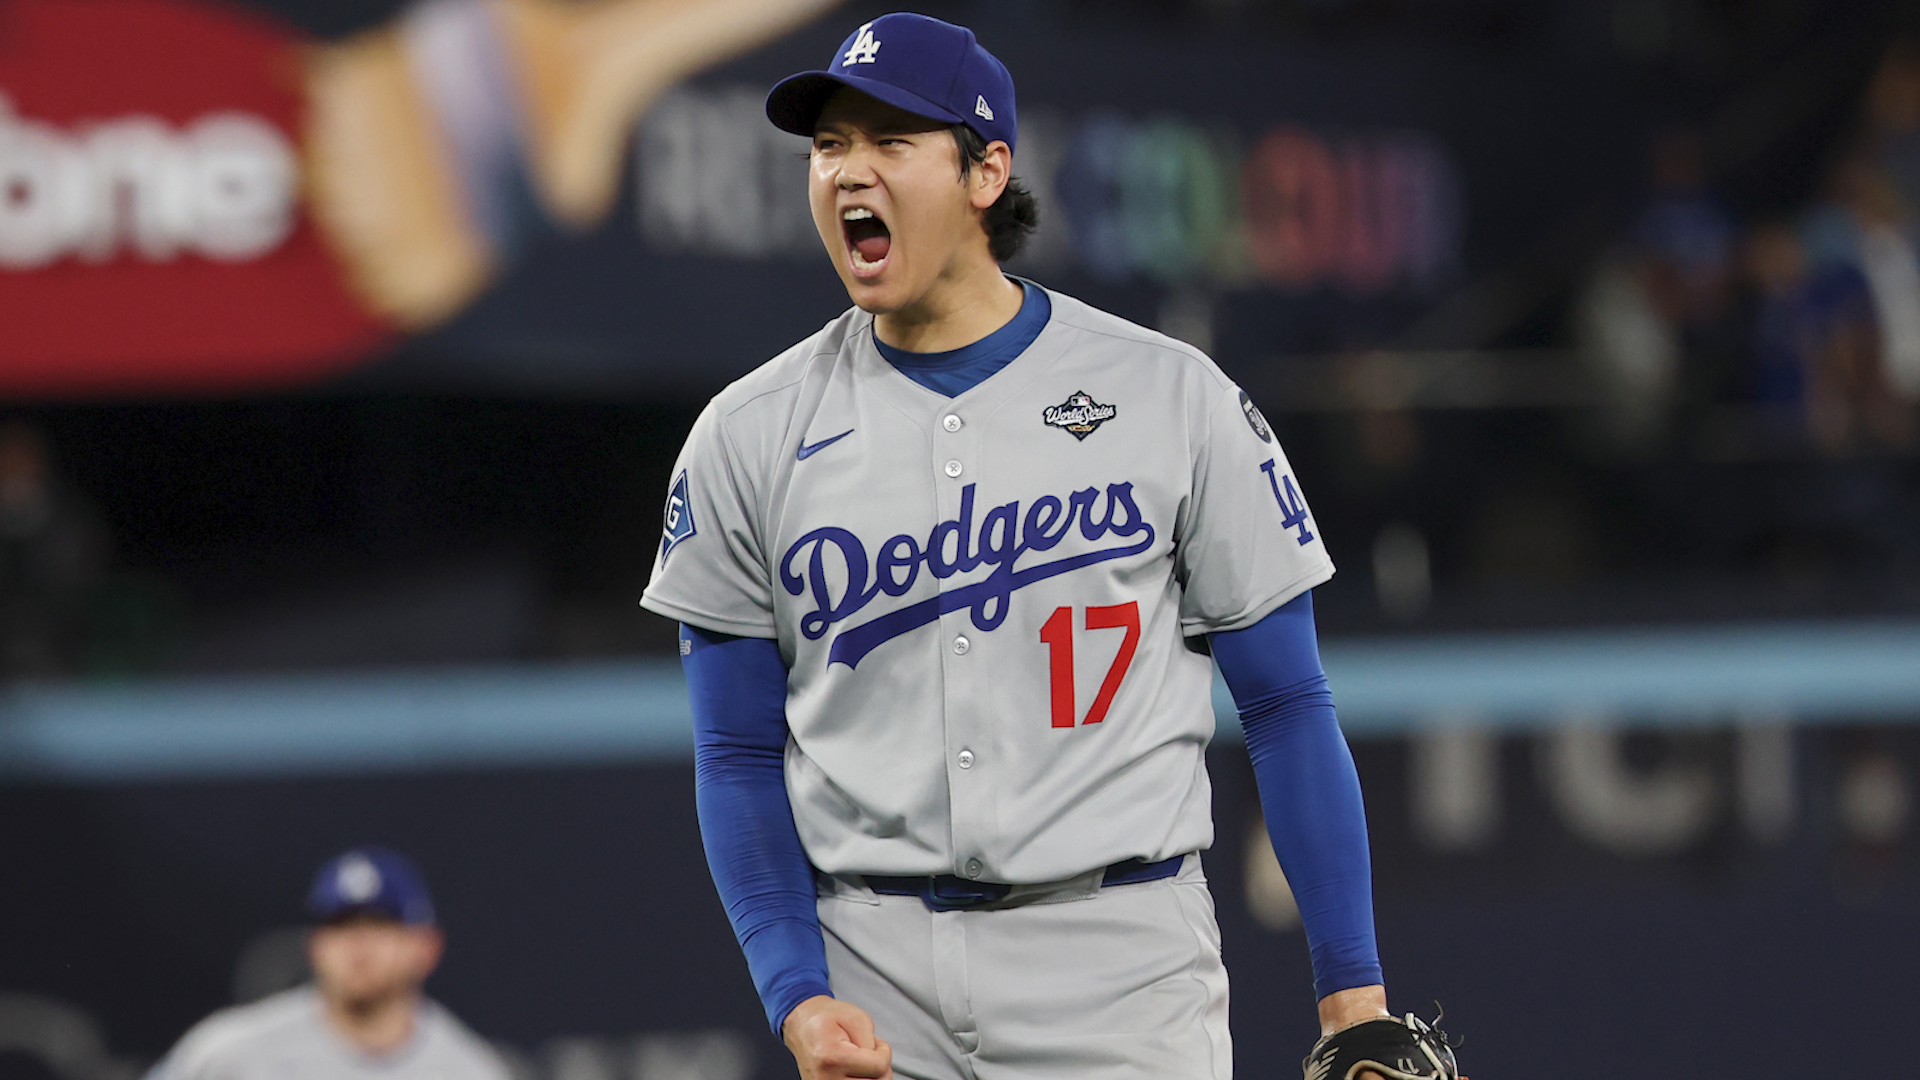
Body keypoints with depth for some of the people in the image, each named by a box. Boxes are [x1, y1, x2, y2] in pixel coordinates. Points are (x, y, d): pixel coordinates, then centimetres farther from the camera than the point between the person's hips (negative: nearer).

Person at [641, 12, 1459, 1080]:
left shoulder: (1173, 399, 1)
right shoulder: (748, 439, 5)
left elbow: (1286, 706, 2)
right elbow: (741, 757, 8)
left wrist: (1354, 993, -3)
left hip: (1124, 960, -2)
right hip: (871, 976, 2)